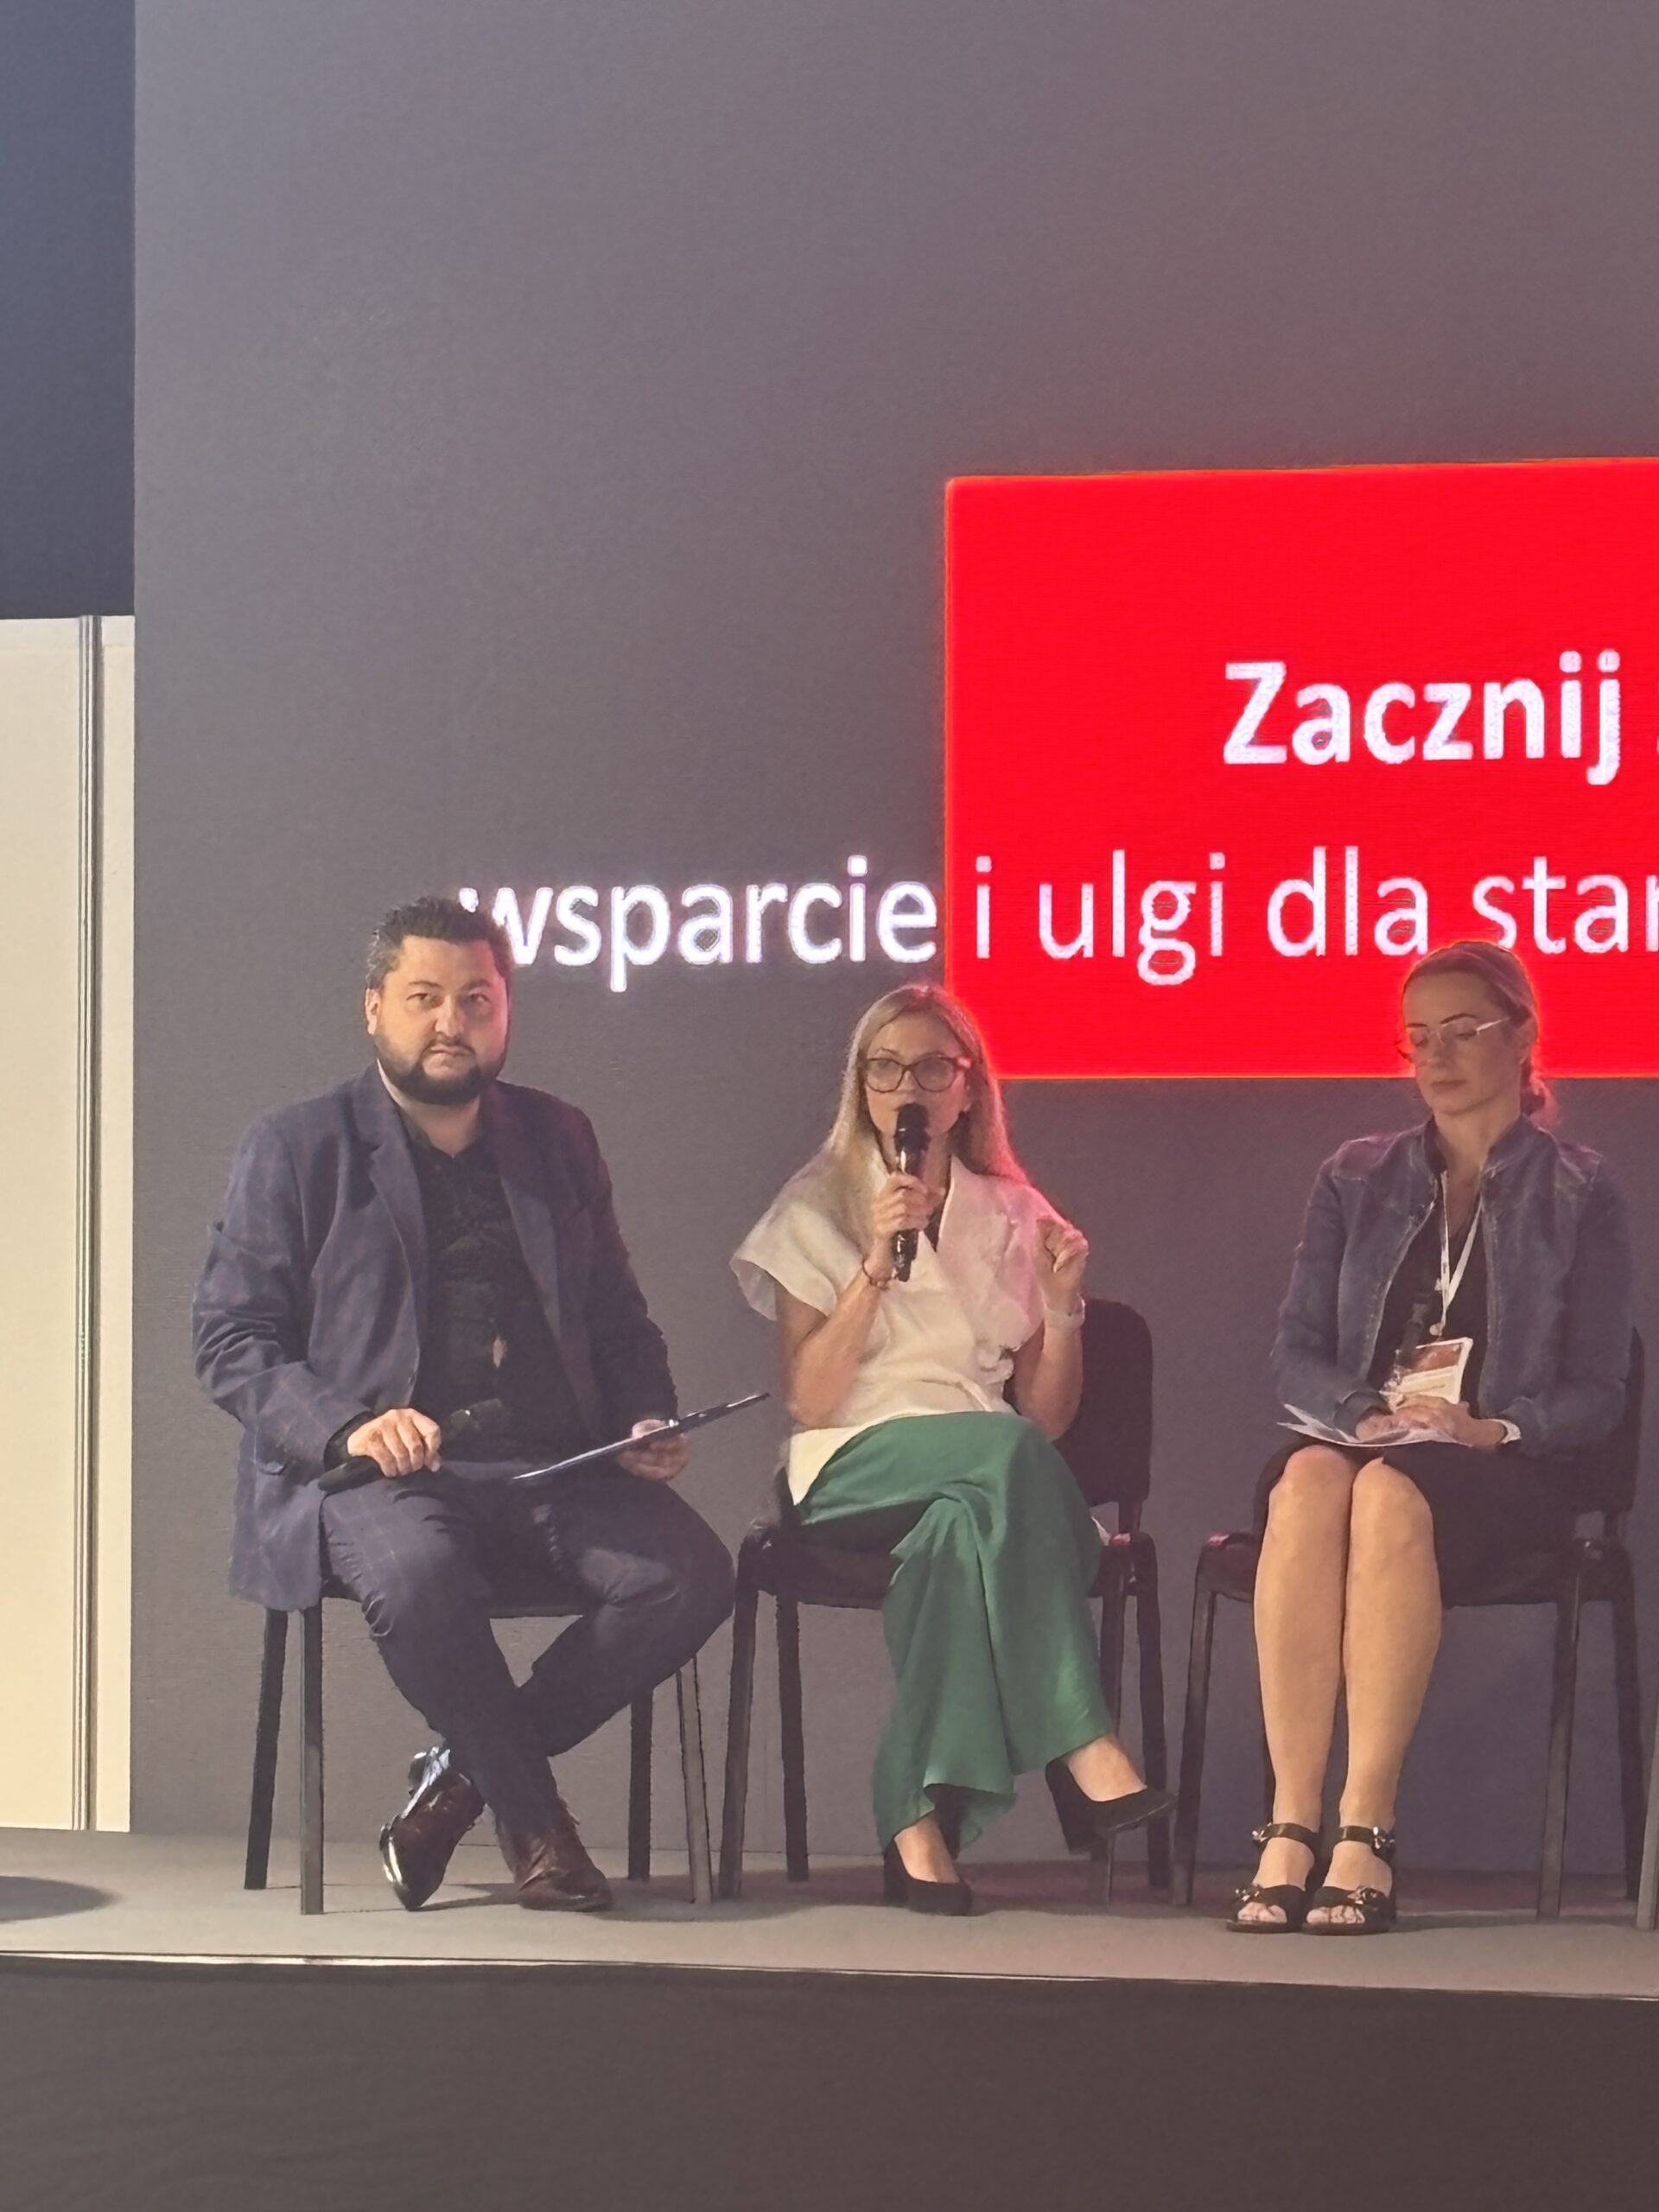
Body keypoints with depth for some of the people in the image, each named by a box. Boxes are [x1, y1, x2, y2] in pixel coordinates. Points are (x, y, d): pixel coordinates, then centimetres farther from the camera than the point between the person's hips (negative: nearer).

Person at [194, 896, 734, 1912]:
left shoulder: (558, 1141, 20)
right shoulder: (296, 1148, 7)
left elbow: (620, 1322, 24)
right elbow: (231, 1341, 0)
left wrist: (647, 1420, 2)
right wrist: (348, 1427, -18)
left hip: (552, 1467, 4)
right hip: (374, 1475, -4)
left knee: (691, 1571, -24)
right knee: (418, 1573, -38)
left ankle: (461, 1780, -8)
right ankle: (534, 1820, -13)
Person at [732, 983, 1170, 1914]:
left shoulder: (1012, 1215, 16)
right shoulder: (818, 1209, 9)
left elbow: (1050, 1416, 12)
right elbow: (809, 1401, -5)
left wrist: (1064, 1305, -5)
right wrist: (875, 1267, -14)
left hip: (981, 1480, 3)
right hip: (856, 1469, -2)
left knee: (967, 1525, -38)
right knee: (1008, 1451, -36)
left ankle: (923, 1821, -43)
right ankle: (1089, 1749, -42)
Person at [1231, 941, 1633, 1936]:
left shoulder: (1580, 1193, 9)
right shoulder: (1358, 1179, 18)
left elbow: (1596, 1392, 3)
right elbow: (1296, 1352, 10)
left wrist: (1497, 1428, -16)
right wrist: (1366, 1412, -10)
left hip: (1505, 1472, -2)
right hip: (1354, 1440, 2)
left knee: (1390, 1493, -38)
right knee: (1311, 1480, -36)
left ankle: (1366, 1828, -42)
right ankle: (1291, 1823, -41)